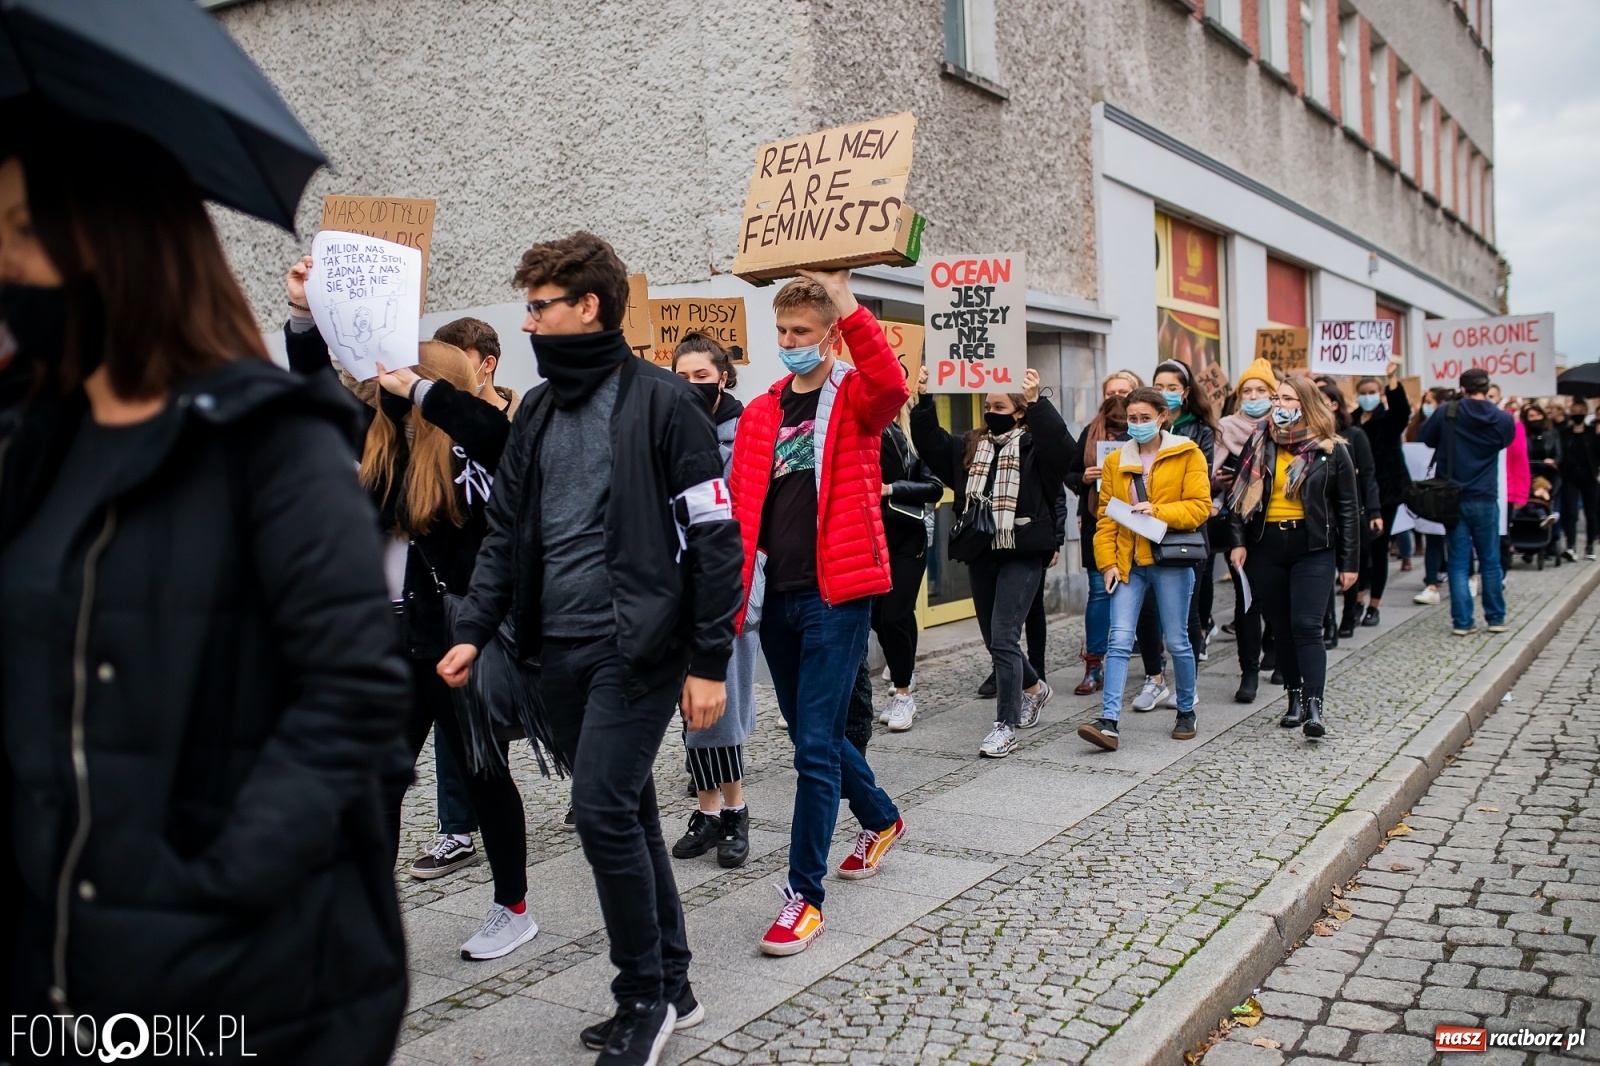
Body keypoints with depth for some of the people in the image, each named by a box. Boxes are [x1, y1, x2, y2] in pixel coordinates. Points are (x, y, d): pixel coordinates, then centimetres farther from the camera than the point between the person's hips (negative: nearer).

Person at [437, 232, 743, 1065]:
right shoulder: (540, 410, 13)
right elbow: (506, 532, 16)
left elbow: (714, 539, -10)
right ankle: (670, 988, 26)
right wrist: (473, 630, 5)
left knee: (604, 812, -10)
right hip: (559, 650, 7)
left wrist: (709, 663, -12)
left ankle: (644, 996, 10)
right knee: (627, 813, 12)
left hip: (636, 647, -6)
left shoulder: (661, 401, -8)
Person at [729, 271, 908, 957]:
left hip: (836, 595, -6)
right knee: (815, 737, 18)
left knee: (815, 745, -6)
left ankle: (804, 895, 4)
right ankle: (880, 819, 44)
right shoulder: (760, 414, 12)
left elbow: (892, 387, -27)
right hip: (778, 598, 6)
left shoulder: (854, 397, -1)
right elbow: (741, 509, 10)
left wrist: (848, 305, -32)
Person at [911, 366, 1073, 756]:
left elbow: (1062, 445, -24)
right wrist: (925, 398, -8)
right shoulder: (969, 448, 12)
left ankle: (1006, 726, -3)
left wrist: (1036, 401, -32)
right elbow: (928, 439, 5)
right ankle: (1033, 688, 44)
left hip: (1021, 556, -6)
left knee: (1003, 637, -11)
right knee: (994, 638, 16)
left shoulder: (1034, 446, -3)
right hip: (980, 555, 6)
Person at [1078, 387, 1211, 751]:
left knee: (1177, 641, 7)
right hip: (1128, 561, 2)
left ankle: (1186, 712, 26)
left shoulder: (1187, 454, 1)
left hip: (1170, 559, -2)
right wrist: (1108, 562, -1)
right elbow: (1105, 516, 8)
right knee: (1119, 640, -7)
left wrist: (1157, 511, -19)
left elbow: (1199, 507, -6)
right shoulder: (1115, 460, 10)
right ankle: (1109, 721, -12)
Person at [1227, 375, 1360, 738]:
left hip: (1313, 548, -3)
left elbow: (1348, 508, 4)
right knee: (1282, 627, 8)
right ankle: (1295, 698, 19)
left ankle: (1314, 707, -14)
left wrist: (1349, 562, 1)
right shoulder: (1259, 443, 7)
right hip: (1266, 547, 3)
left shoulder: (1331, 450, 0)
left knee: (1306, 626, -12)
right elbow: (1241, 494, 10)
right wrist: (1239, 541, 0)